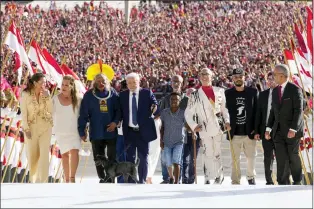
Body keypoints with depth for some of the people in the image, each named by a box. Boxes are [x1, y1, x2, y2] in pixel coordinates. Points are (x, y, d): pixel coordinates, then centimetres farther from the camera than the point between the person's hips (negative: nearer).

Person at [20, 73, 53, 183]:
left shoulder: (45, 94, 4)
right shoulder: (26, 95, -5)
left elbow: (51, 110, -2)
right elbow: (24, 113, -7)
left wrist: (47, 96, -10)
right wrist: (26, 128, -13)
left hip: (45, 127, 2)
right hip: (32, 127, -2)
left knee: (44, 154, -8)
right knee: (32, 155, 8)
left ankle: (42, 180, -8)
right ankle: (32, 179, 25)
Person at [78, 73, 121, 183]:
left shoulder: (113, 94, 4)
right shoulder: (89, 95, 1)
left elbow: (118, 109, 8)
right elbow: (83, 114, 0)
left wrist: (115, 121, -9)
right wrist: (82, 131, -3)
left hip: (111, 131, 0)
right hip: (96, 133, 0)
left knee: (112, 157, -3)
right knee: (98, 158, 4)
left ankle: (111, 178, 2)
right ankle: (102, 179, 12)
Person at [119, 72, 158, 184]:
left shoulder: (147, 93, 1)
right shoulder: (123, 95, 6)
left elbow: (155, 106, -3)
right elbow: (120, 112, 7)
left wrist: (154, 109, -24)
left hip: (143, 131, -1)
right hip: (129, 131, 1)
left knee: (143, 157, 3)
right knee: (130, 158, 5)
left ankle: (142, 181, 10)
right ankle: (130, 182, 9)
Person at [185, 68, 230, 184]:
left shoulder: (219, 91, 9)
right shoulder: (196, 95, 3)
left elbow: (224, 108, 13)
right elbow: (188, 113, 6)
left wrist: (227, 121, 1)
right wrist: (193, 126, -5)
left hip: (218, 127, 1)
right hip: (205, 129, -1)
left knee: (217, 153, 4)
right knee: (208, 154, -3)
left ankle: (219, 175, 16)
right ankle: (208, 178, 1)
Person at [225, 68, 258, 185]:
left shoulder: (253, 92, 4)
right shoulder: (228, 93, 5)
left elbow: (257, 111, 3)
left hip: (249, 132, 0)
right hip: (234, 133, 0)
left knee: (251, 157, 5)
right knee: (235, 159, 1)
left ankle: (251, 176, 26)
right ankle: (235, 182, 8)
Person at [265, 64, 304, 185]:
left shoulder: (295, 90, -9)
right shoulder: (275, 91, 11)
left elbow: (299, 110, -14)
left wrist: (293, 129, -21)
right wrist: (268, 128, 7)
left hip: (292, 130, -5)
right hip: (278, 131, 5)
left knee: (293, 157, 5)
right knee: (281, 158, -1)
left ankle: (297, 182, 21)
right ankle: (282, 183, 0)